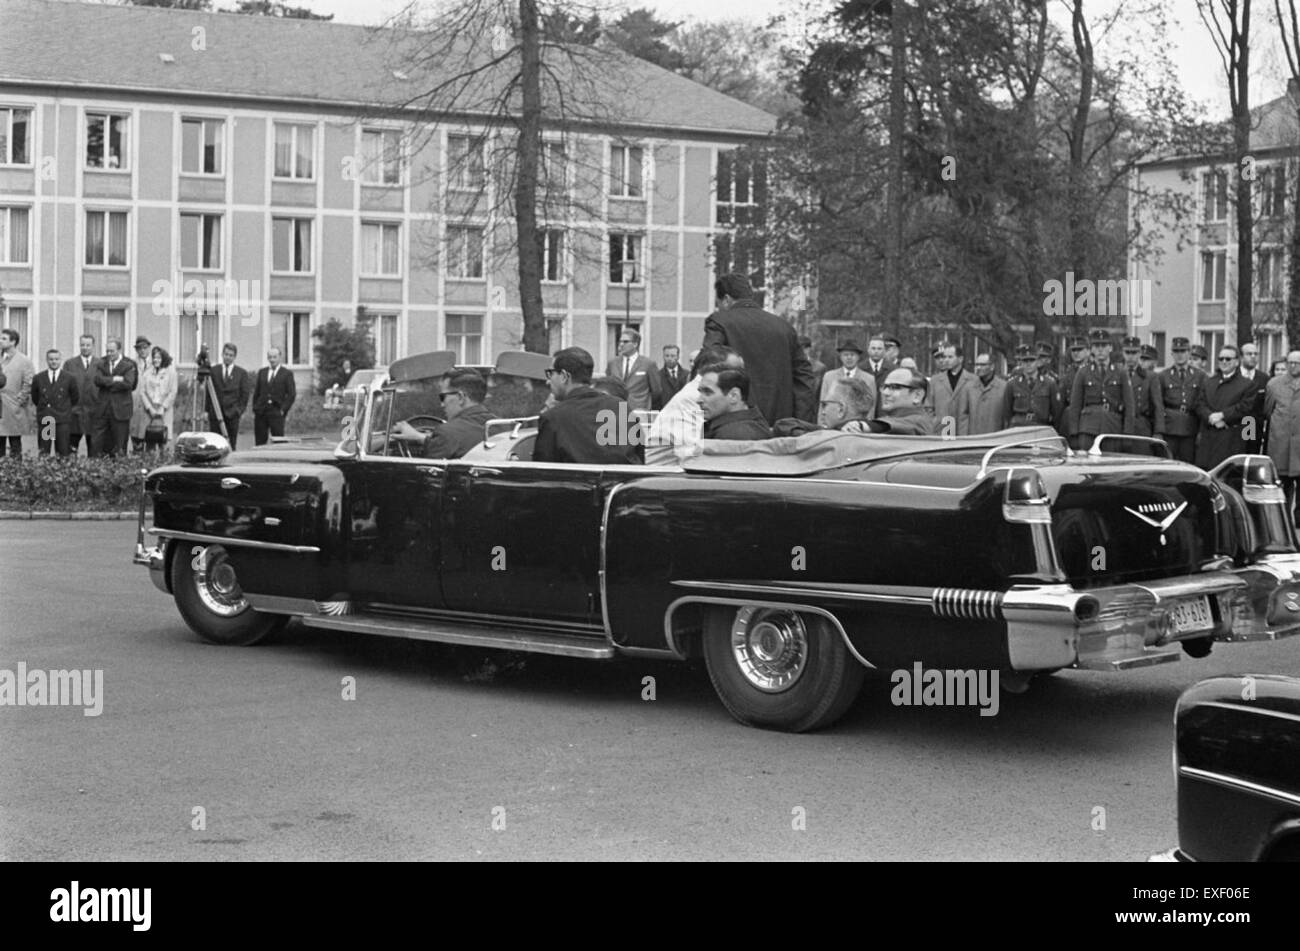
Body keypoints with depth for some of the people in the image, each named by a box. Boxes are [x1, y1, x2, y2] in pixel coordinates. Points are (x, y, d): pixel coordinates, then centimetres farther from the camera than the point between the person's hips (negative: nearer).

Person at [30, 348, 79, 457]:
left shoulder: (69, 378, 3)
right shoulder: (38, 378, 6)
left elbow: (75, 397, 13)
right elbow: (35, 399, 17)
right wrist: (44, 408, 14)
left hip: (63, 420, -1)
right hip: (44, 419, 1)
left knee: (64, 453, -4)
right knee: (43, 454, 0)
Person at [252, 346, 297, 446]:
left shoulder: (287, 374, 4)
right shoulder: (261, 372, 15)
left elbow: (292, 394, -1)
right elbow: (256, 392, 16)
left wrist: (283, 410, -9)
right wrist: (254, 409, 7)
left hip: (277, 412, -4)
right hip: (260, 412, 4)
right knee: (259, 441, 2)